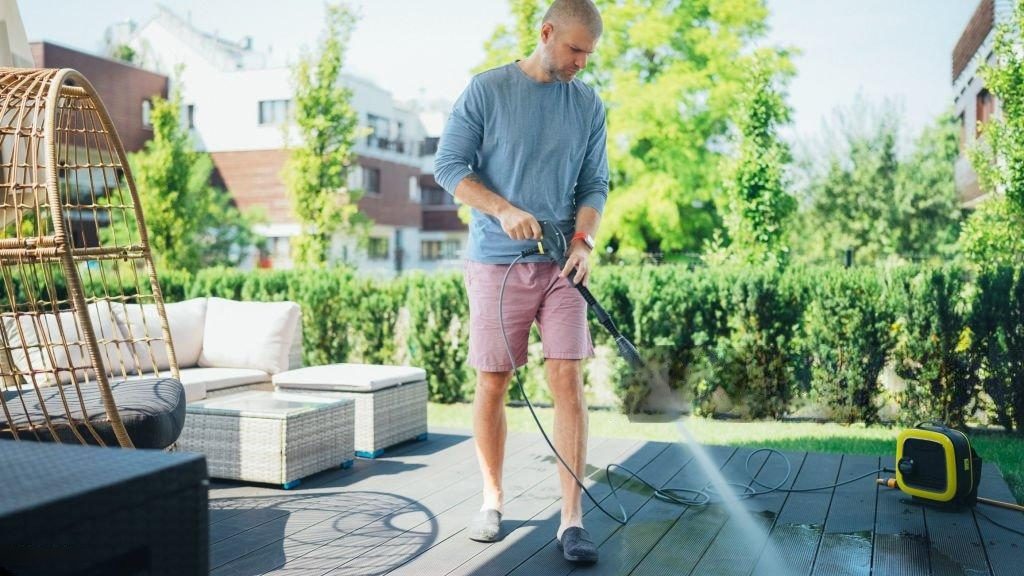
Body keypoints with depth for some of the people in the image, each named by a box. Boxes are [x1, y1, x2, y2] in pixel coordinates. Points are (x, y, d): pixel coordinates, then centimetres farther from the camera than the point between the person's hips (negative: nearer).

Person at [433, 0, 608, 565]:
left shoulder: (589, 105, 8)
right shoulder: (486, 89, -1)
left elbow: (595, 185, 8)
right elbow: (448, 165, -3)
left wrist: (583, 240, -11)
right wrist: (504, 210, -17)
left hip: (560, 264, 2)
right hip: (495, 263, -1)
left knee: (568, 381, -6)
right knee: (492, 385, 4)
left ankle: (572, 518, -1)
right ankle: (492, 499, 23)